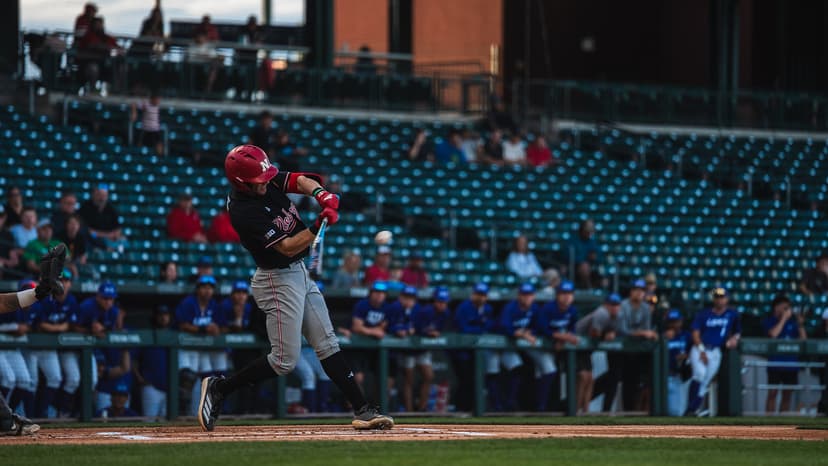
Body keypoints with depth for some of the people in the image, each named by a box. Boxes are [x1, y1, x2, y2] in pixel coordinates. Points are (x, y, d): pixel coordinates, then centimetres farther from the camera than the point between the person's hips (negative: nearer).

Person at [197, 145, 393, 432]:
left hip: (301, 273, 9)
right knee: (285, 361, -6)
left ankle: (362, 410, 8)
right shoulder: (242, 212, -26)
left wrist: (320, 193, -26)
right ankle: (218, 389, 7)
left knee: (328, 345, 7)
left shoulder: (268, 181, -2)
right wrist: (318, 226, -35)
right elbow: (287, 247, -25)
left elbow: (299, 181, -6)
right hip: (277, 281, -9)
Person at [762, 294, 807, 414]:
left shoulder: (792, 321, 10)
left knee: (787, 394, 6)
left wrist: (800, 324, -5)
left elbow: (803, 340, 6)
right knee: (772, 393, -5)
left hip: (791, 363, 3)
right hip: (775, 362, -3)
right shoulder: (768, 321, 3)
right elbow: (773, 334, -17)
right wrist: (784, 318, -10)